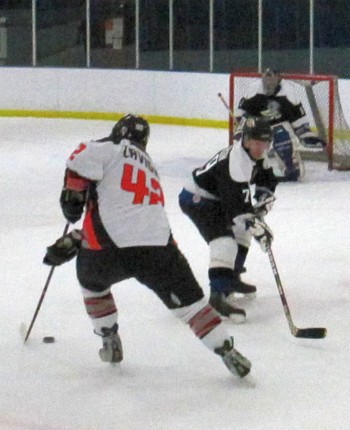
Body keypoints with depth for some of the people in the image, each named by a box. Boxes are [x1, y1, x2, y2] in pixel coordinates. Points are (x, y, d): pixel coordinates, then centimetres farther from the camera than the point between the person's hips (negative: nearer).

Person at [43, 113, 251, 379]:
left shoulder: (111, 149, 9)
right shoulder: (148, 165, 30)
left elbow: (83, 161, -13)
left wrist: (72, 195, 5)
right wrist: (74, 241, 29)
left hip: (112, 248, -4)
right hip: (159, 245, 4)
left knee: (92, 281, 29)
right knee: (188, 300, 11)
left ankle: (110, 341, 32)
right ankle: (227, 351, 1)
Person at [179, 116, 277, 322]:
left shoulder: (257, 153, -1)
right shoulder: (237, 162, -31)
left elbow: (267, 180, 12)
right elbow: (239, 206, -34)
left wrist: (264, 202, -7)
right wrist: (259, 228, -30)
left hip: (214, 197, 11)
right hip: (196, 199, -11)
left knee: (242, 231, 23)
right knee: (224, 240, -26)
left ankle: (232, 279, 37)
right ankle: (218, 294, -36)